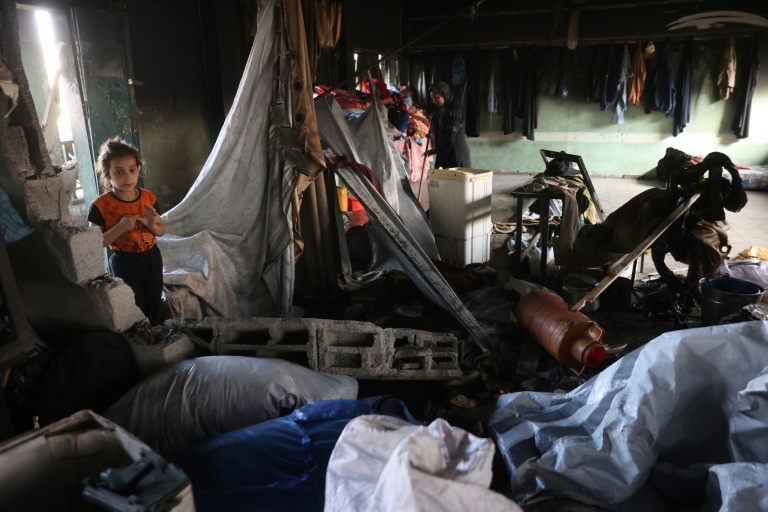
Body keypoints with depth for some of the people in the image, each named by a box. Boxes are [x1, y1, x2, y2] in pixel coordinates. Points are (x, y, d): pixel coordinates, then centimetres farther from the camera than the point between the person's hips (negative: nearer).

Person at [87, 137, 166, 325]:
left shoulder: (148, 198, -4)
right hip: (124, 263, -4)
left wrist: (152, 225, -17)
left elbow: (162, 231, 6)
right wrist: (120, 227, -26)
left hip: (152, 258, 4)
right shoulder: (101, 205, -15)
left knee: (154, 305, 18)